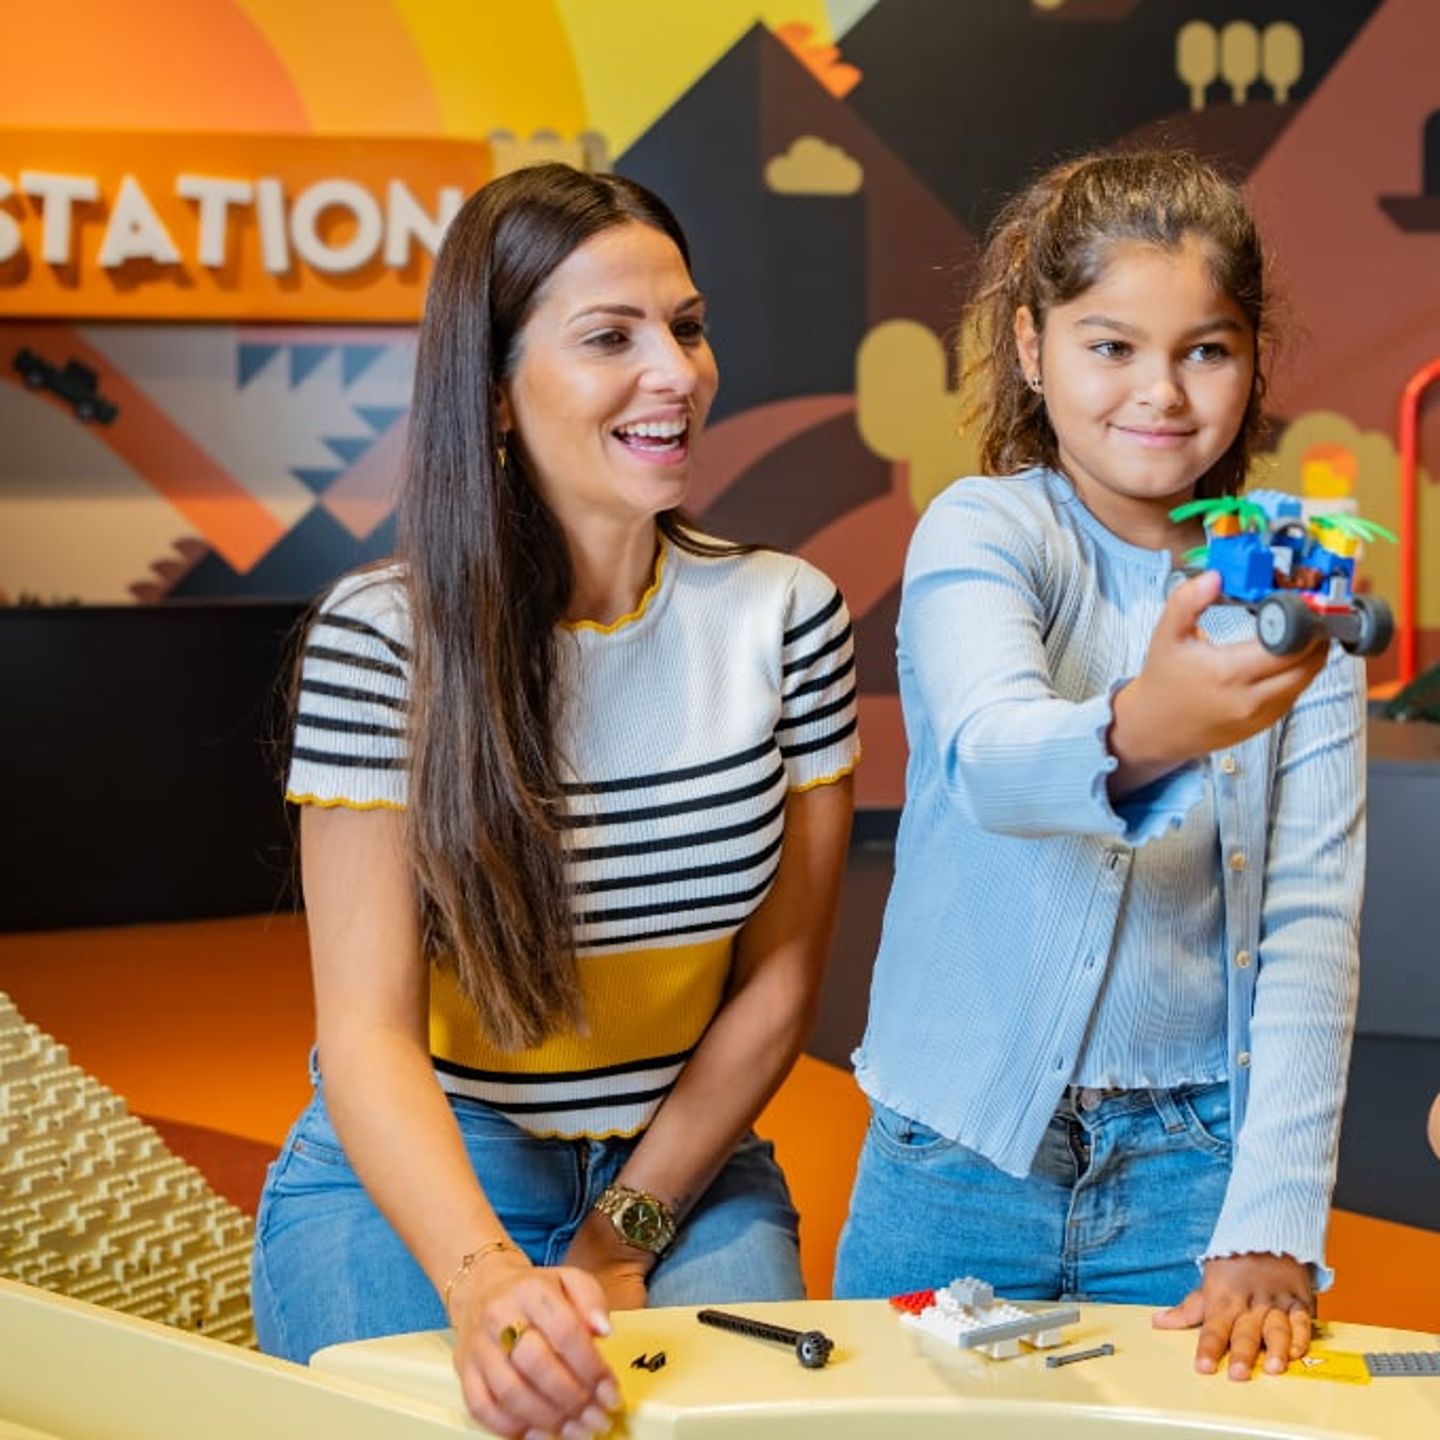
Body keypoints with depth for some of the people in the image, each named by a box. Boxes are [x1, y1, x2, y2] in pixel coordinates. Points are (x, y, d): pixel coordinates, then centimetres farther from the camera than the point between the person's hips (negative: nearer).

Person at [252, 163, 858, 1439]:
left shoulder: (788, 616, -4)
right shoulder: (385, 639, -14)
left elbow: (779, 983, -1)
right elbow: (367, 1030, -19)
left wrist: (620, 1241, -7)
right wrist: (486, 1277, -36)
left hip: (685, 1166, 2)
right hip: (415, 1182, -2)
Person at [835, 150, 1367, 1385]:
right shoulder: (982, 532, -8)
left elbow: (1313, 921, -5)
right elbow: (989, 760, -28)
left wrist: (1270, 1233, -15)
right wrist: (1140, 731, -51)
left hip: (1192, 1165, 2)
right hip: (962, 1157, -1)